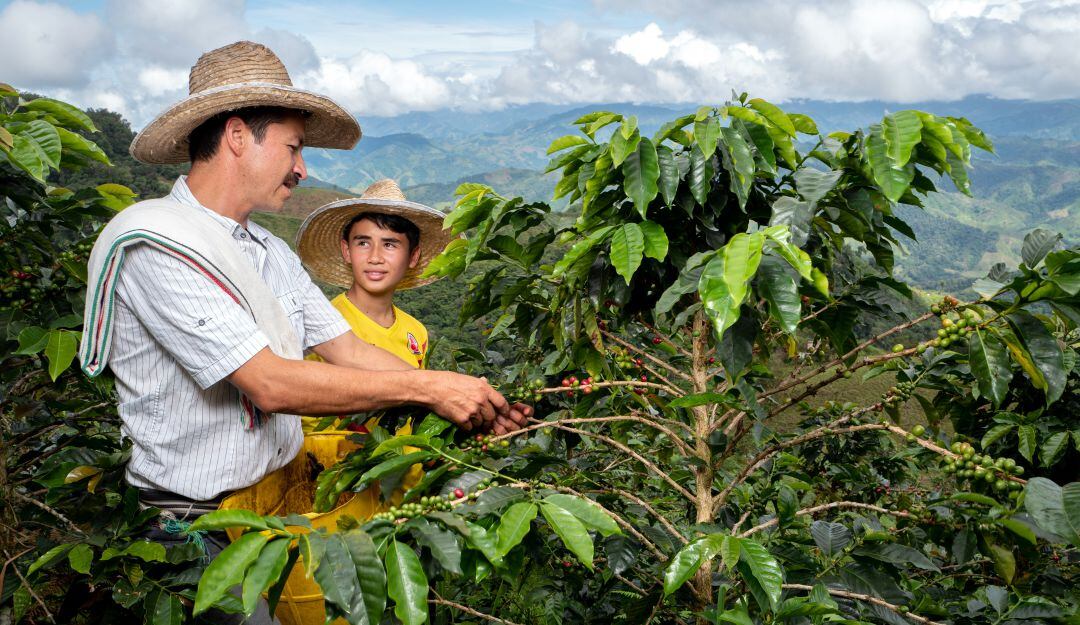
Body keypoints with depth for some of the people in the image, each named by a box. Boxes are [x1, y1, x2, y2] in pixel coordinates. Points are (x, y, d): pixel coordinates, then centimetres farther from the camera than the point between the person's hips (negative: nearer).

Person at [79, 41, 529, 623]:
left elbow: (348, 351, 5)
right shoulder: (151, 241, -17)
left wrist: (476, 403, -6)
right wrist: (427, 387, -21)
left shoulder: (272, 253, 11)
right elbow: (268, 384, -24)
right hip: (198, 525, -7)